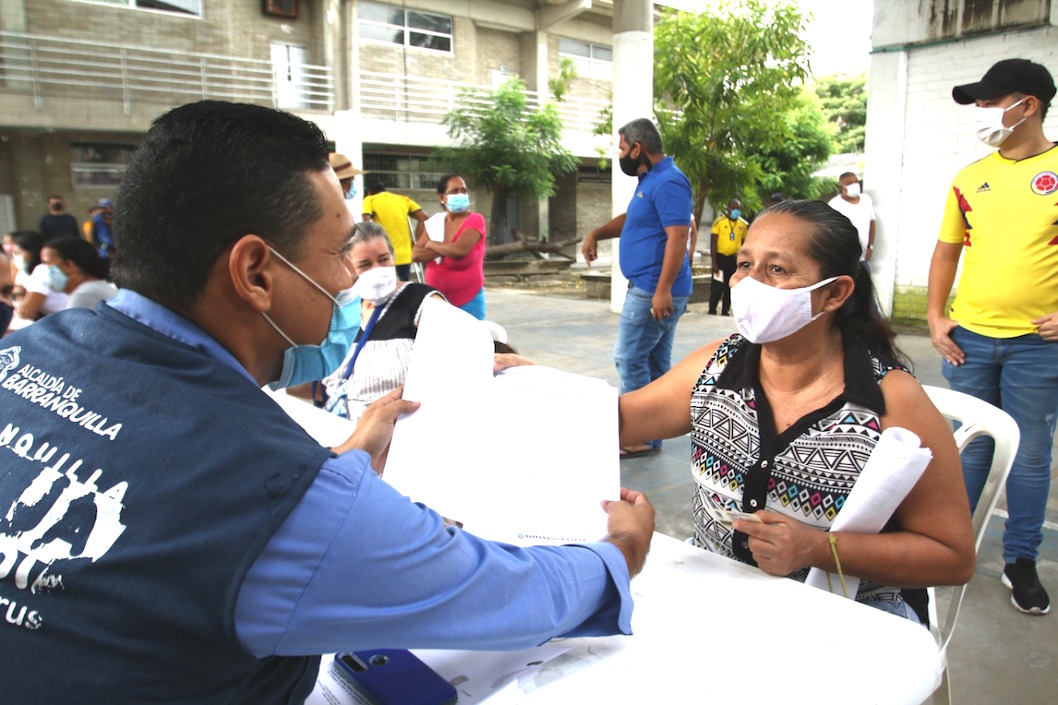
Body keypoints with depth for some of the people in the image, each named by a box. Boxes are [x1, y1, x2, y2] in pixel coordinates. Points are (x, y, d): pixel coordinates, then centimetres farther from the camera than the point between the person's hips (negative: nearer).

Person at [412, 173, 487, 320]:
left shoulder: (474, 220, -8)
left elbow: (460, 250, -24)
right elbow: (415, 254, -4)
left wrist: (432, 244, -7)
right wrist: (446, 249, -15)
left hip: (469, 300, -4)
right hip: (437, 299, 4)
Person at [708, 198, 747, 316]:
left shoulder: (743, 224, 4)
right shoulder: (719, 221, -8)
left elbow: (744, 243, 12)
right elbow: (713, 242, -8)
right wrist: (714, 262, -12)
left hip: (735, 258, 4)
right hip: (721, 257, -4)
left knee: (730, 286, 11)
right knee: (717, 286, -5)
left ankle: (725, 311, 21)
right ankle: (712, 311, 5)